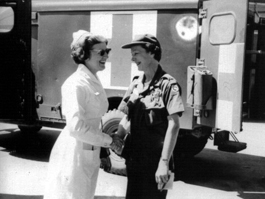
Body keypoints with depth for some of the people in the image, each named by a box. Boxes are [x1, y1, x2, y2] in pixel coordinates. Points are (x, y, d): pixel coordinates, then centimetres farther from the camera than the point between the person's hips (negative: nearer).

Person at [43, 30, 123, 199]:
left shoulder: (95, 82, 9)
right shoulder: (76, 83, -18)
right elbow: (76, 126, -25)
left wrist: (101, 150, 16)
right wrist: (108, 140, -16)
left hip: (91, 153, 9)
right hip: (75, 153, -9)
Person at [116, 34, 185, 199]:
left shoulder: (168, 84, -12)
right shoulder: (135, 84, 6)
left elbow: (173, 125, -17)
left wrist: (164, 162, -22)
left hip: (155, 161, -6)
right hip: (134, 158, 6)